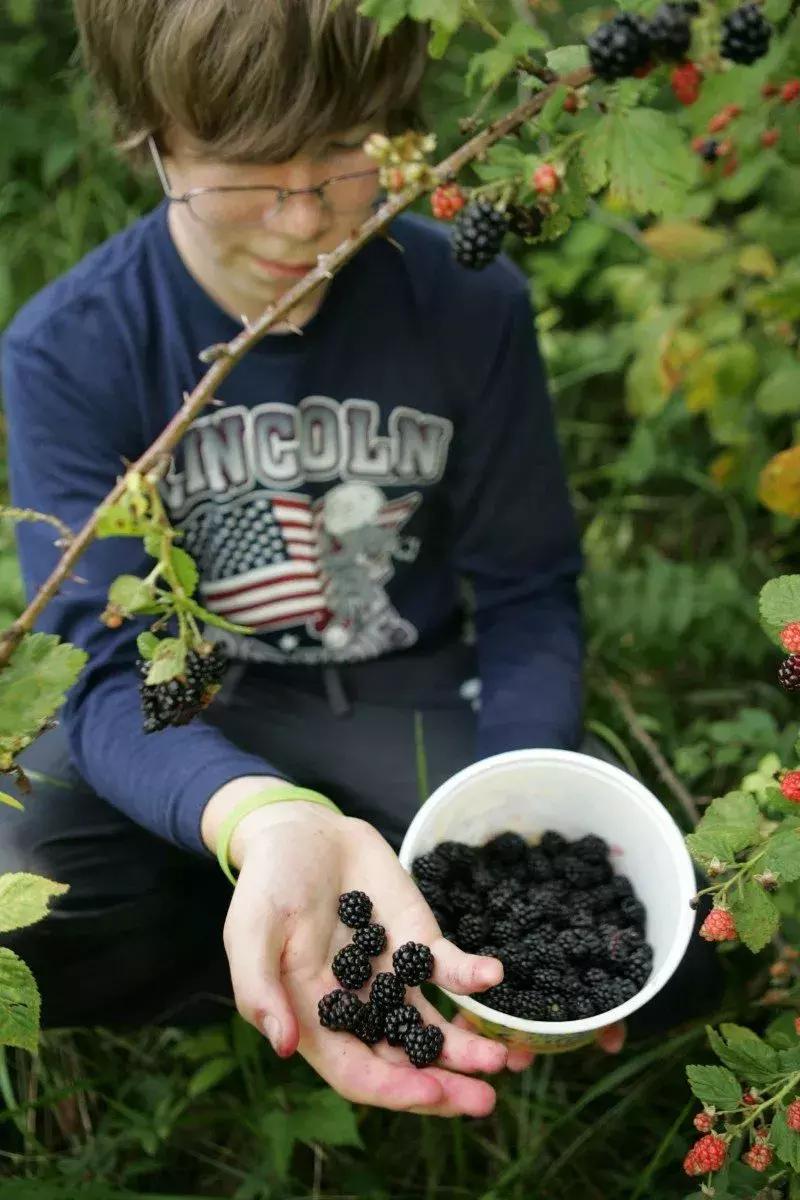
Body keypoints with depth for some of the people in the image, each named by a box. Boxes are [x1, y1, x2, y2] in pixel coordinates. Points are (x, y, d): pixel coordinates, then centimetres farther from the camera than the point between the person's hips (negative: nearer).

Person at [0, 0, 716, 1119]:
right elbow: (111, 670, -23)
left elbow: (528, 597, -3)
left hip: (414, 708, 1)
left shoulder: (470, 303, -11)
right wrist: (273, 828, -47)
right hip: (187, 723, -1)